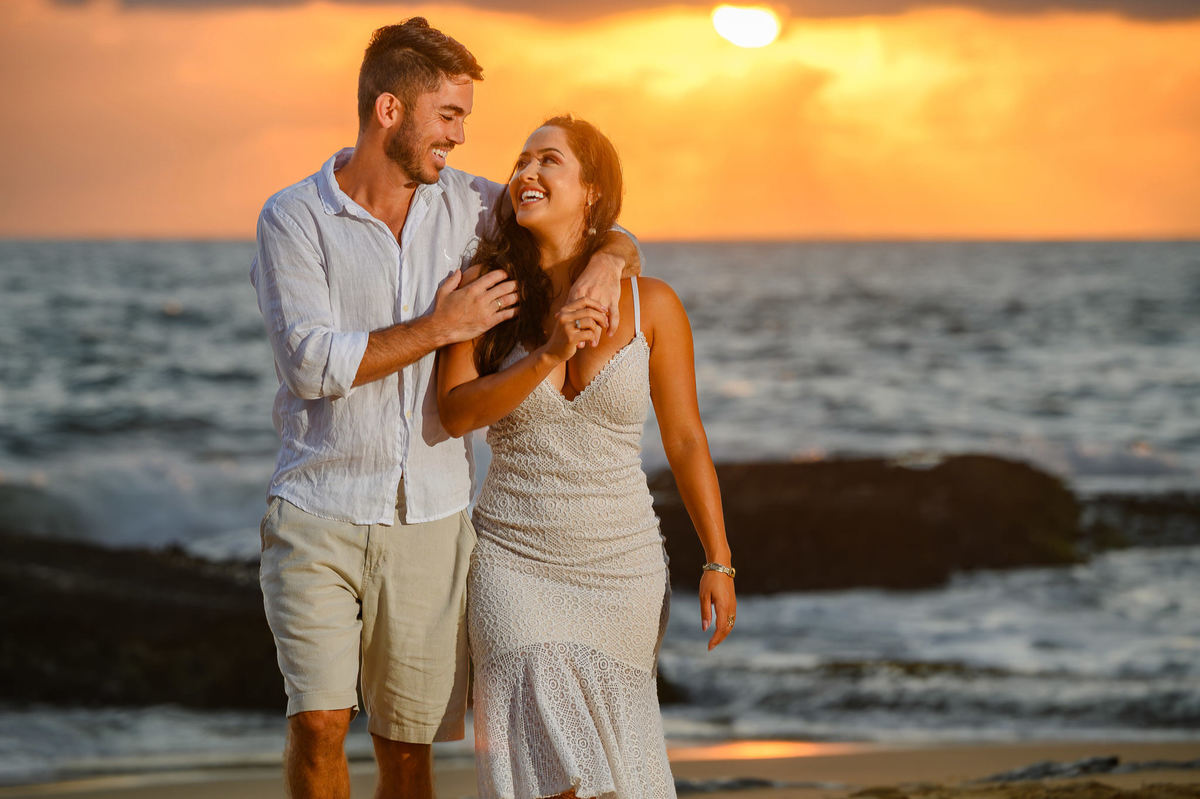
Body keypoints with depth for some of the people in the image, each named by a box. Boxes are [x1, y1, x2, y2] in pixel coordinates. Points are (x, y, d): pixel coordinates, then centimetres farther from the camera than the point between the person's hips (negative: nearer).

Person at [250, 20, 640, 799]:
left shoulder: (467, 204, 5)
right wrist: (440, 327, -13)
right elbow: (311, 363, -16)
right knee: (319, 723, -13)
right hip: (319, 516, -3)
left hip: (428, 521, 3)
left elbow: (611, 232, 12)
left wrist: (607, 261, -12)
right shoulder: (294, 218, -4)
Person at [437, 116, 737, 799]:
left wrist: (719, 562, 1)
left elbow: (685, 440, 3)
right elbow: (456, 412, -13)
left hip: (622, 565, 1)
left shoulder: (651, 305, -2)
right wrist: (547, 355, -26)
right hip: (515, 563, -1)